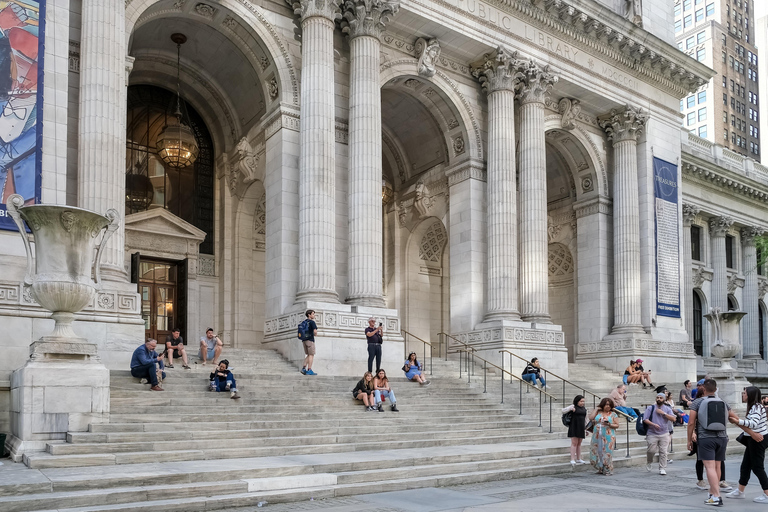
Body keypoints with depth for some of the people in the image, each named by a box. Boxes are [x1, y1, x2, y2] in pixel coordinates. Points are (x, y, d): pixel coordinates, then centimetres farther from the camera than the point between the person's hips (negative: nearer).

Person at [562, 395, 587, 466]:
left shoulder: (584, 409, 13)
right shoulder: (573, 406, -4)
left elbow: (585, 419, 19)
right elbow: (563, 411, -9)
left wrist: (586, 428, 18)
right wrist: (570, 409, -24)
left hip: (581, 428, 6)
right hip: (574, 427, -5)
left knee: (579, 443, 11)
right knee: (574, 443, -7)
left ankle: (578, 459, 18)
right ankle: (572, 460, -6)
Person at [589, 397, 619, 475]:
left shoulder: (613, 414, 5)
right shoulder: (598, 413, 10)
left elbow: (617, 425, 3)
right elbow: (591, 418, -4)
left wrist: (609, 424, -15)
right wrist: (596, 409, 1)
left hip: (608, 437, -3)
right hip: (598, 436, 3)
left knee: (607, 453, -5)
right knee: (597, 452, 3)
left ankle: (608, 470, 5)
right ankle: (600, 469, 18)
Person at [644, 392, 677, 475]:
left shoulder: (667, 409, 8)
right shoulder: (650, 408, 3)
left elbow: (673, 419, -5)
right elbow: (645, 419, -3)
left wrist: (663, 413, -12)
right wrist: (653, 424, -18)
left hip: (664, 434, 1)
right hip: (652, 434, -1)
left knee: (663, 452, -2)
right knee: (651, 450, -4)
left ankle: (662, 469, 8)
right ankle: (649, 462, 26)